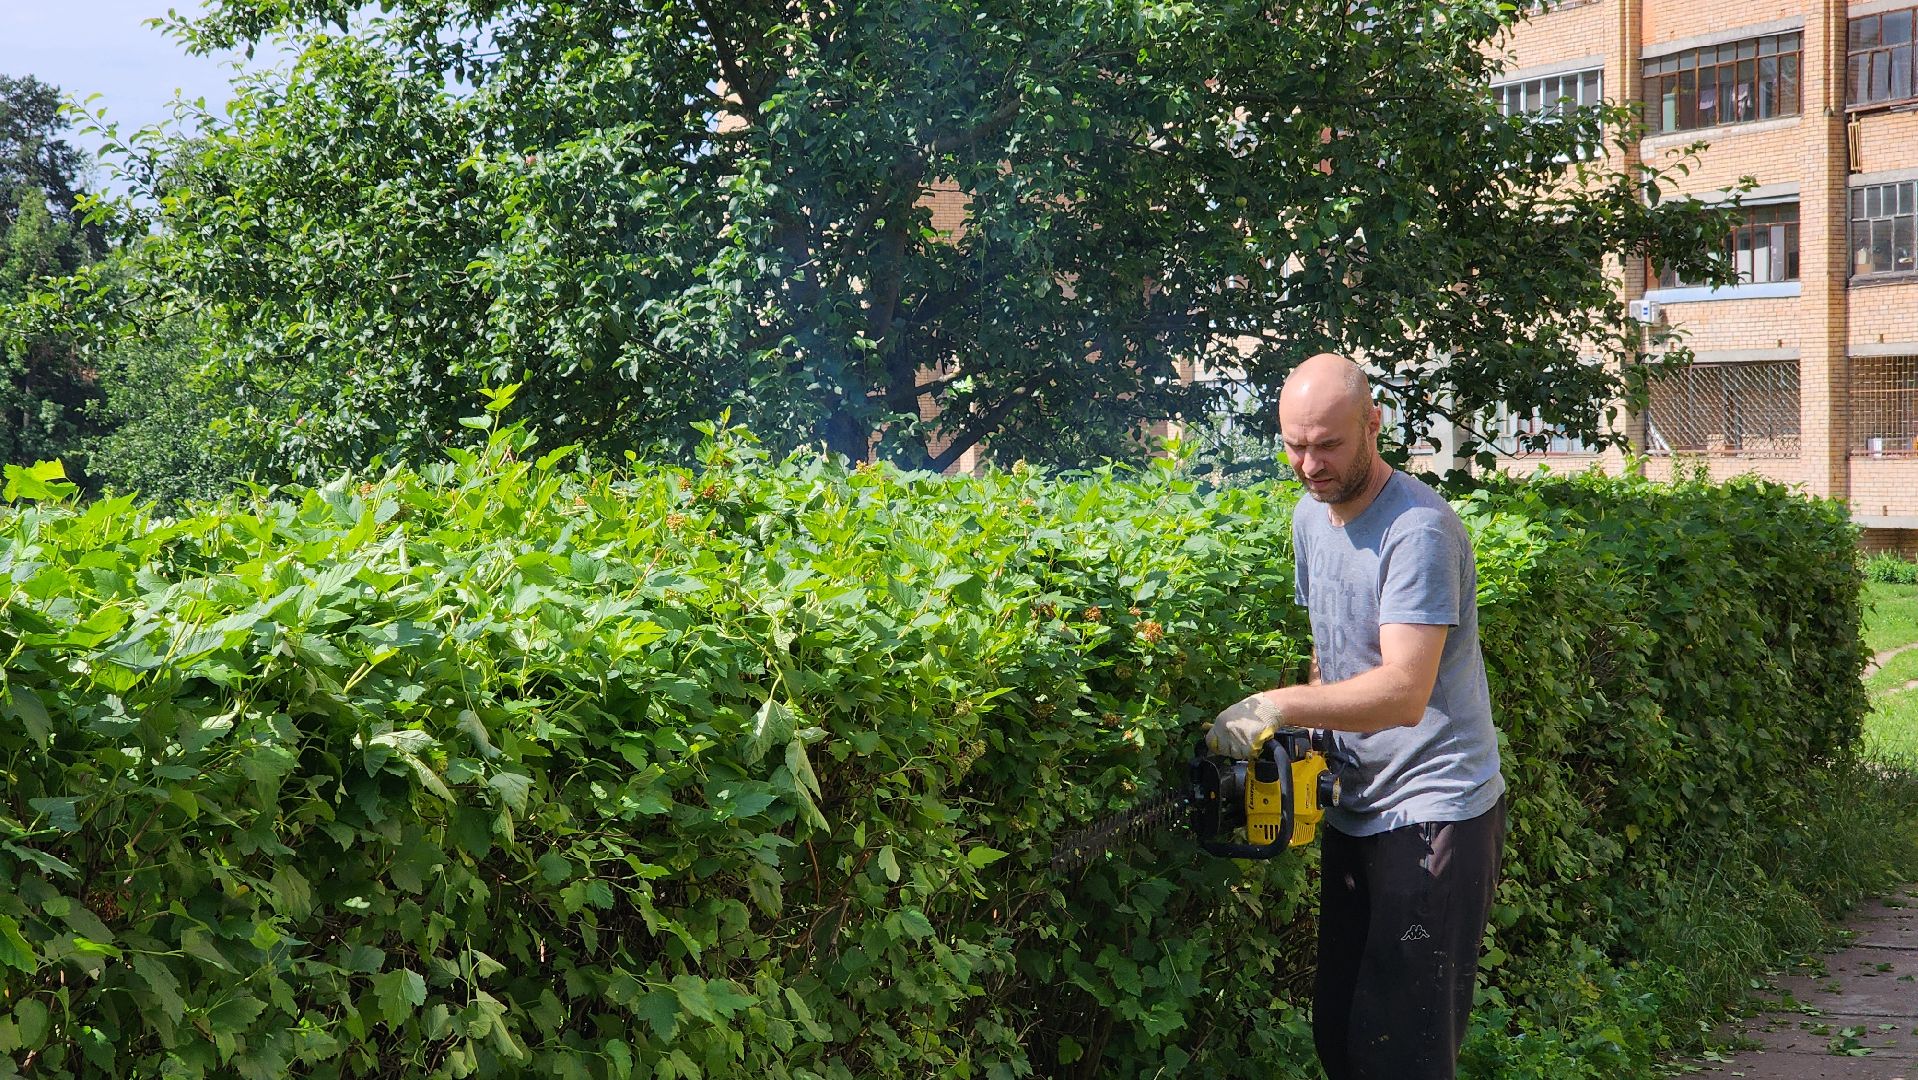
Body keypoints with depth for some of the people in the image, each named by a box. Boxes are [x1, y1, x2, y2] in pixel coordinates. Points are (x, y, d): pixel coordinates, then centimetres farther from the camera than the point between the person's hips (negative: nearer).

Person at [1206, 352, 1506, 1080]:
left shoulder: (1418, 530, -19)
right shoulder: (1311, 517, 9)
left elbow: (1404, 691, -28)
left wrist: (1278, 708, -34)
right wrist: (1306, 737, 4)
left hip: (1434, 811, -9)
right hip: (1354, 809, 9)